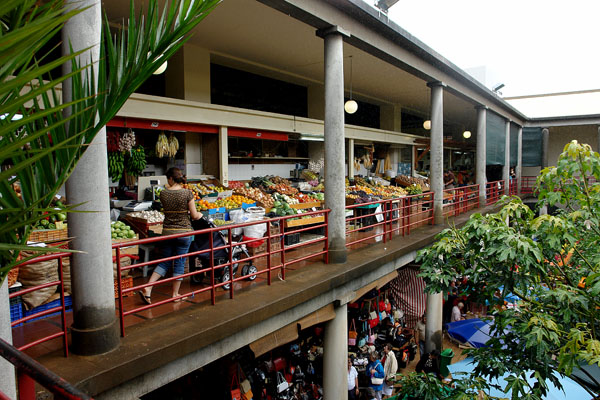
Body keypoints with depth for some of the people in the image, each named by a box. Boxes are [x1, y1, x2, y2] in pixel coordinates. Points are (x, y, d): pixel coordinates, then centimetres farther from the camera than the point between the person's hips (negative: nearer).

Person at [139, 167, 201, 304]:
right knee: (179, 263, 8)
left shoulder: (163, 194, -3)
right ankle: (175, 294, 17)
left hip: (167, 231, 3)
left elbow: (167, 210, 11)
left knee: (165, 262, 16)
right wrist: (200, 214, 14)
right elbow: (194, 215, -7)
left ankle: (147, 288, 6)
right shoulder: (187, 193, -11)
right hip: (184, 232, -3)